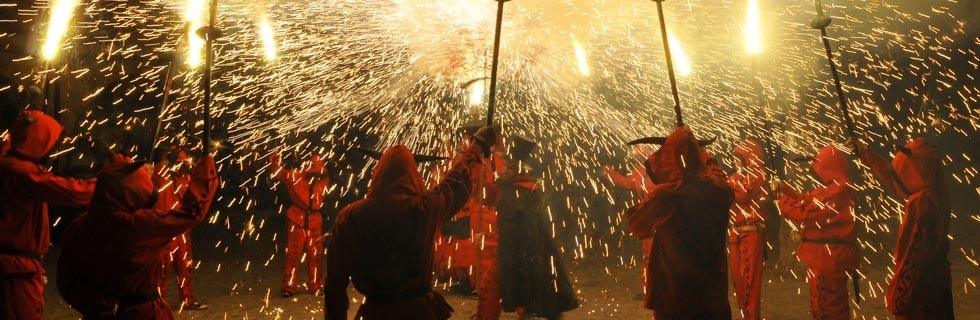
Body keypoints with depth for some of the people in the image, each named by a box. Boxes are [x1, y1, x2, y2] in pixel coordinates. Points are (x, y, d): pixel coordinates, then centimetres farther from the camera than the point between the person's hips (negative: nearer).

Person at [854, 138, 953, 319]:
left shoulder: (922, 202, -24)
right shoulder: (934, 193, 3)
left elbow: (913, 253, -25)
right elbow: (893, 178, 18)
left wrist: (898, 294, -20)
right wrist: (863, 153, 25)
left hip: (920, 286, -9)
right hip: (935, 283, 9)